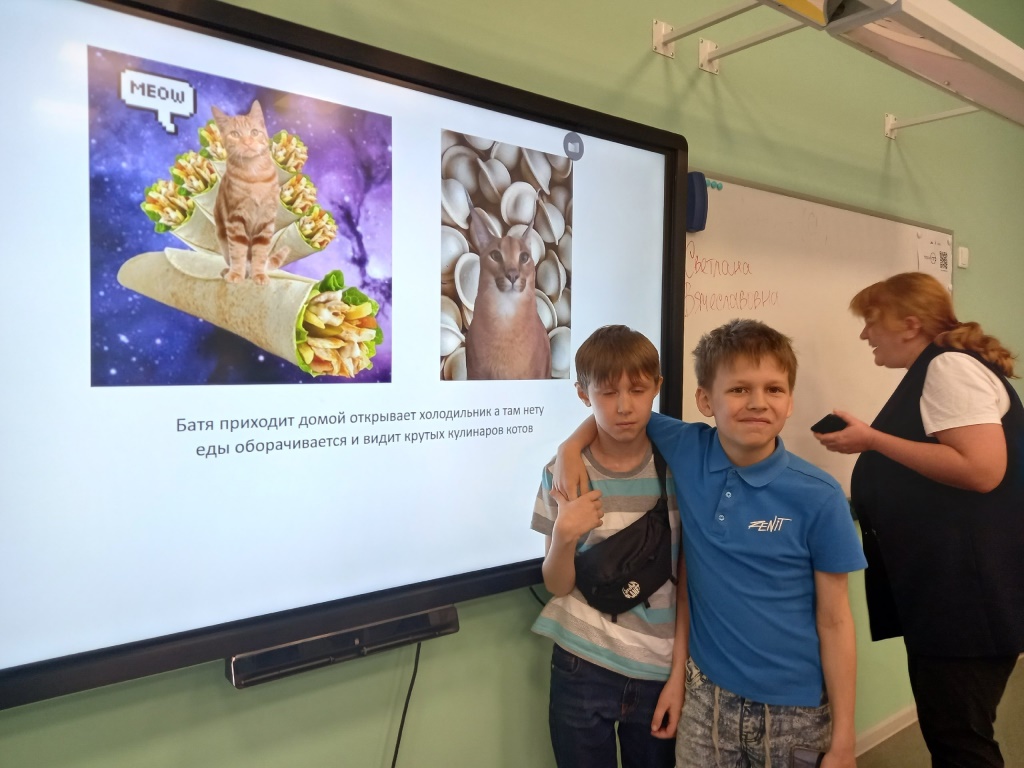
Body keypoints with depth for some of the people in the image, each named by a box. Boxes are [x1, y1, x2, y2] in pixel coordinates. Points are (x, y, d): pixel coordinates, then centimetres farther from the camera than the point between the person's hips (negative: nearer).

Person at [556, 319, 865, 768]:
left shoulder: (819, 499, -15)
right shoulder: (686, 452, -10)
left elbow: (834, 622, -8)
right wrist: (571, 445, -10)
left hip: (794, 710, -1)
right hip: (706, 696, 2)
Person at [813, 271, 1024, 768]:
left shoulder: (950, 365, -14)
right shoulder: (931, 371, 17)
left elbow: (982, 469, -25)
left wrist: (872, 440, -19)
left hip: (970, 592, -10)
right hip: (942, 589, 10)